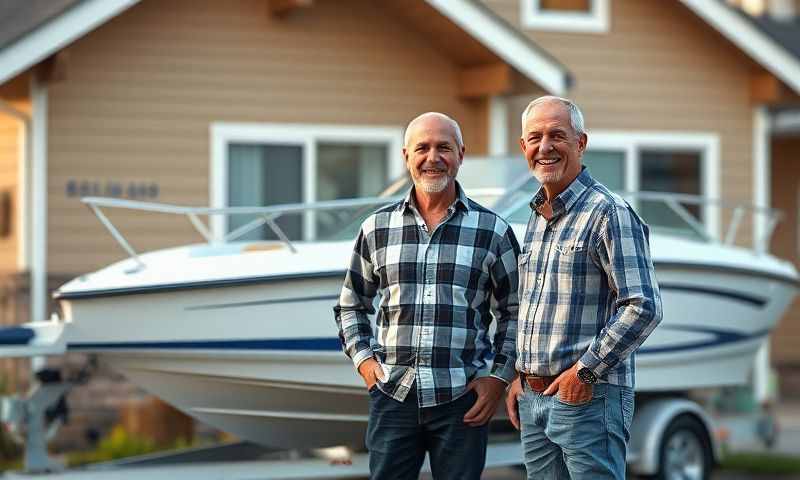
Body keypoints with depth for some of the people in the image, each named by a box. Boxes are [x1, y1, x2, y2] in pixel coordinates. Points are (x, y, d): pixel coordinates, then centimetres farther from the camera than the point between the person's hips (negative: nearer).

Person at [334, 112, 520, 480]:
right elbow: (350, 305, 17)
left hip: (463, 398, -1)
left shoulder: (492, 231, 3)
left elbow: (513, 311, 8)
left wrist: (499, 377, 0)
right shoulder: (376, 228, 7)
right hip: (392, 395, 1)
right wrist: (363, 359, 4)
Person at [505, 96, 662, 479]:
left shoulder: (609, 213, -11)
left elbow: (644, 307, -19)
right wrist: (521, 378, 16)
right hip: (533, 400, 8)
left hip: (588, 397, -8)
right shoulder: (536, 218, 15)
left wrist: (585, 371, -17)